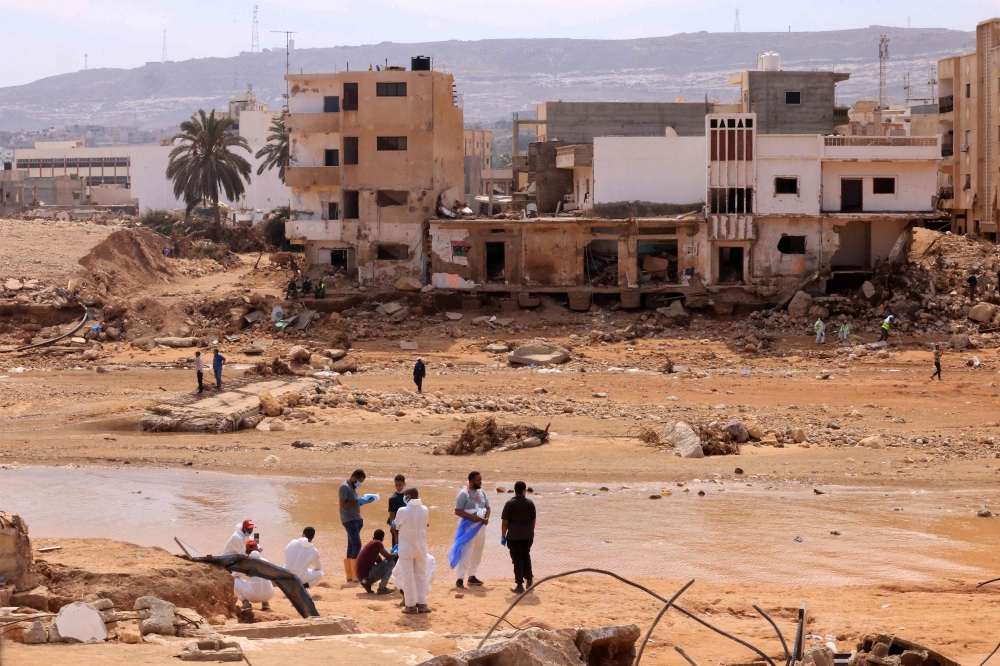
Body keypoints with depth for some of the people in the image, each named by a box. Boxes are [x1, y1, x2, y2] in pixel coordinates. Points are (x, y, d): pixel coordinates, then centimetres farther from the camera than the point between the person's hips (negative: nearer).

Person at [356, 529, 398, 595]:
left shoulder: (370, 544, 20)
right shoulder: (377, 543, -7)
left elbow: (379, 561, 27)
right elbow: (389, 557, -13)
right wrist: (396, 555, 9)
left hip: (361, 577, 9)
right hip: (367, 576, -9)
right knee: (391, 563, -5)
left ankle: (367, 584, 12)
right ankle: (382, 588, -6)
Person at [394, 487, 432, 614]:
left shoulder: (402, 511, -15)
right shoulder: (425, 510, -5)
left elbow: (397, 526, -1)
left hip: (406, 546, -3)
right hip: (421, 546, 3)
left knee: (407, 576, 4)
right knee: (421, 574, 14)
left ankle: (410, 605, 4)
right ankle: (422, 603, 15)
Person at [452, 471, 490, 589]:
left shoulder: (482, 493, 9)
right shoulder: (463, 494, -11)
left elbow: (488, 508, 17)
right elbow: (458, 511, -15)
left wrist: (487, 517, -4)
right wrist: (472, 517, -24)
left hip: (481, 527, 7)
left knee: (477, 553, 12)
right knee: (466, 553, -11)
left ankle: (472, 576, 22)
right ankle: (460, 579, -10)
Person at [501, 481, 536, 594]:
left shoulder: (510, 504, -9)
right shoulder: (530, 503, 1)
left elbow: (505, 521, -9)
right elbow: (533, 520, 9)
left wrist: (503, 536, 0)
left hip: (514, 536, -4)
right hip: (528, 535, 4)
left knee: (517, 559, 0)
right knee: (526, 557, 20)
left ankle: (519, 585, 1)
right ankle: (529, 581, 21)